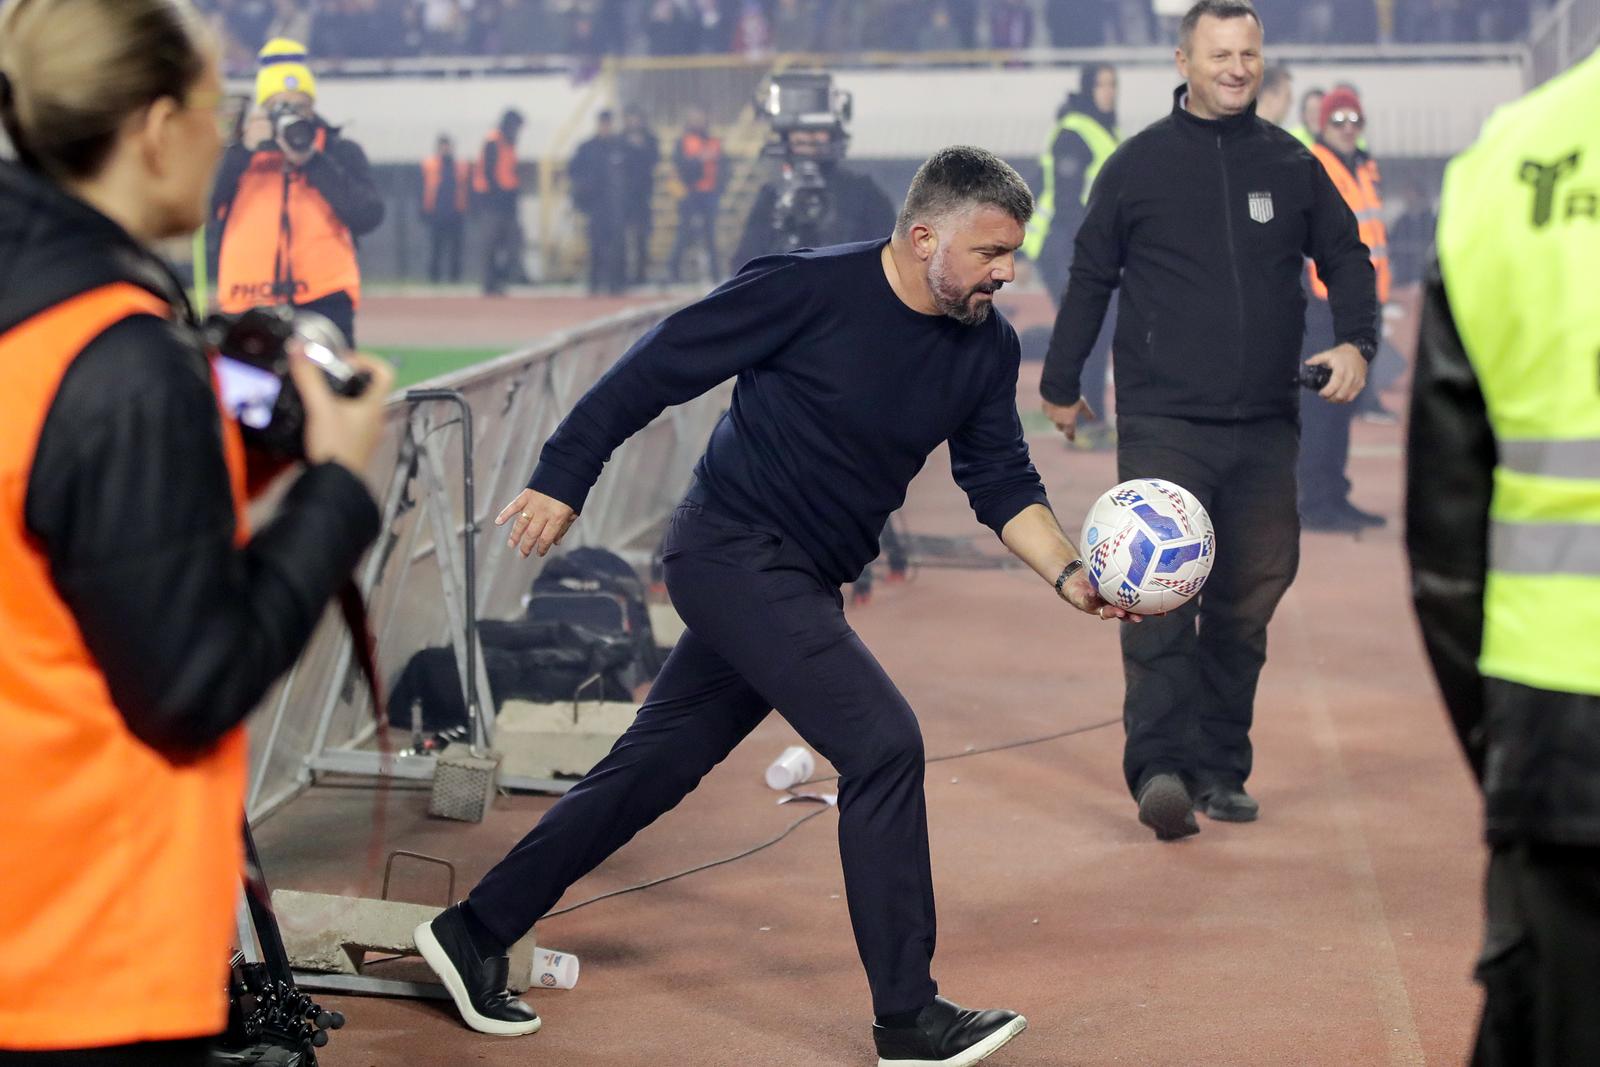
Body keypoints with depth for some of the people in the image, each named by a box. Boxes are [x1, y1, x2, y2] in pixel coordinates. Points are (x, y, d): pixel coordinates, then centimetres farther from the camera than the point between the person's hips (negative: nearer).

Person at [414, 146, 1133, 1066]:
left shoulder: (986, 349, 1)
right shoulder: (812, 289, -18)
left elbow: (1004, 485, 5)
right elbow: (657, 370, -11)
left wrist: (1068, 573, -12)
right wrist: (563, 479, -10)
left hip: (801, 585, 8)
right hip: (733, 551, -8)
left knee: (656, 767, 13)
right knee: (884, 744, -16)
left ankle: (474, 934, 25)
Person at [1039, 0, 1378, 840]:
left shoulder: (1292, 166, 10)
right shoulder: (1139, 163, 4)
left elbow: (1346, 258, 17)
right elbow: (1090, 276, 11)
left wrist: (1355, 339, -2)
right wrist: (1061, 382, 16)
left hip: (1265, 427, 3)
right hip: (1162, 423, -3)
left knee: (1250, 596, 6)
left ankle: (1219, 767, 16)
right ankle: (1160, 768, -21)